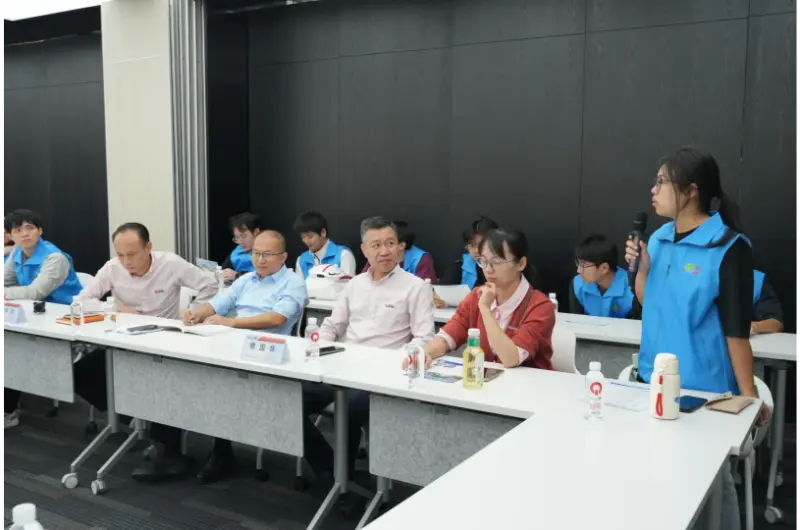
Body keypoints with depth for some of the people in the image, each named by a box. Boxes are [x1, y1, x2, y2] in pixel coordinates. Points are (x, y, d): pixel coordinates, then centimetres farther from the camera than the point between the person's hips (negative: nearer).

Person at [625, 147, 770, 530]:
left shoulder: (728, 248, -15)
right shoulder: (660, 239, 4)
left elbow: (736, 328, -14)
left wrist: (748, 394, -11)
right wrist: (641, 269, -5)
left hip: (703, 386, -6)